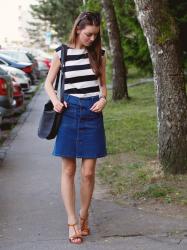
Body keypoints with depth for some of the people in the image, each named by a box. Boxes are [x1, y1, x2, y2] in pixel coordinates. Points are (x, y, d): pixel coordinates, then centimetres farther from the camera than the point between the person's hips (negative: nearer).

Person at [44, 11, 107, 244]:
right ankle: (72, 222, 6)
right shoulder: (61, 53, 1)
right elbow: (48, 83, 9)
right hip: (69, 111, -1)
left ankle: (84, 216, 20)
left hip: (92, 113, 1)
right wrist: (55, 100, -10)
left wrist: (103, 99, -4)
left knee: (88, 172, 1)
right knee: (68, 170, 0)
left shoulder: (99, 54, 6)